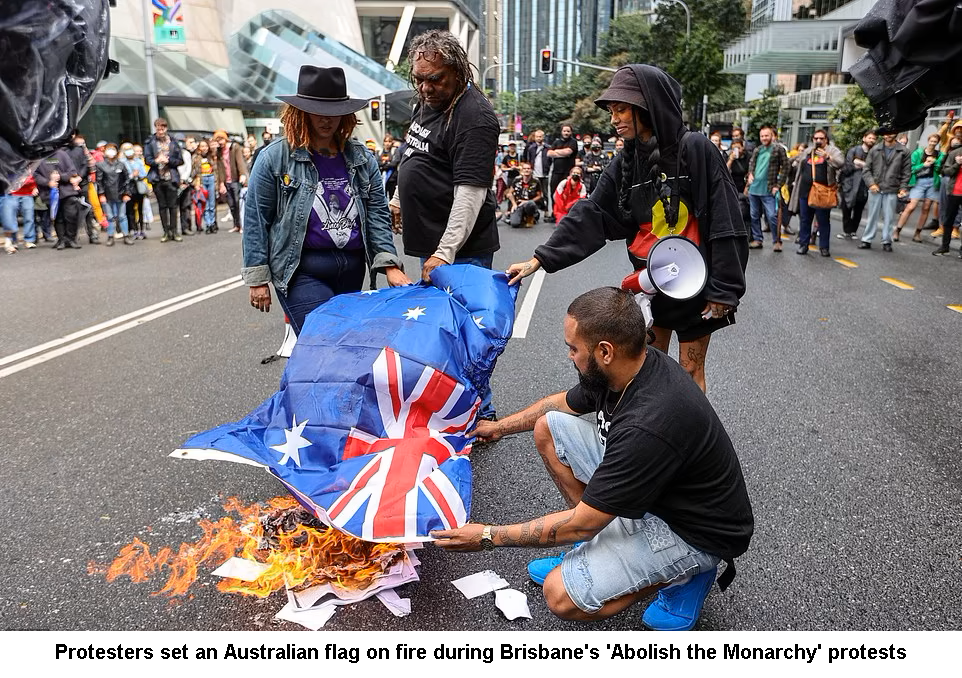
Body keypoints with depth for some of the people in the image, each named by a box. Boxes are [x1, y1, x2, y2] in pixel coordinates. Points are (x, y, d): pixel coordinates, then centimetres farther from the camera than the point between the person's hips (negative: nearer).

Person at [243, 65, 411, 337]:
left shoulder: (362, 158, 7)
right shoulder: (275, 158, -4)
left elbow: (378, 214, 5)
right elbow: (256, 221, -1)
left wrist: (390, 265, -8)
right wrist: (258, 279, -3)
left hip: (352, 269, 5)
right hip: (301, 271, -5)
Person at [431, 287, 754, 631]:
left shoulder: (649, 426, -37)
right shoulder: (625, 368, -11)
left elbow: (581, 523, -28)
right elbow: (565, 402, 13)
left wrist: (489, 536, -19)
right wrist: (500, 426, 22)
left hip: (693, 530, -8)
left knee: (561, 596, -18)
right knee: (548, 426, 1)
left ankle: (683, 573, 1)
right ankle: (594, 550, 9)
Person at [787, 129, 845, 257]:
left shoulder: (832, 151, 1)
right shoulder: (806, 152, 14)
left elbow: (841, 163, -14)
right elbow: (797, 162, 31)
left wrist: (828, 157, -29)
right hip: (805, 192, 4)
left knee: (823, 221, 1)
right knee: (804, 220, 8)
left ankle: (824, 247, 8)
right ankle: (803, 245, 17)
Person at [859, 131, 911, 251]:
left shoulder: (903, 151, 3)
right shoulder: (875, 150, 5)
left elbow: (906, 172, 4)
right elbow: (866, 169, 4)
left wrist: (903, 188, -4)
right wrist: (871, 183, -9)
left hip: (892, 191, -1)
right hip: (875, 189, 1)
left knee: (889, 218, 4)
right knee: (872, 216, 6)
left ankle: (886, 241, 12)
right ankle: (867, 240, 12)